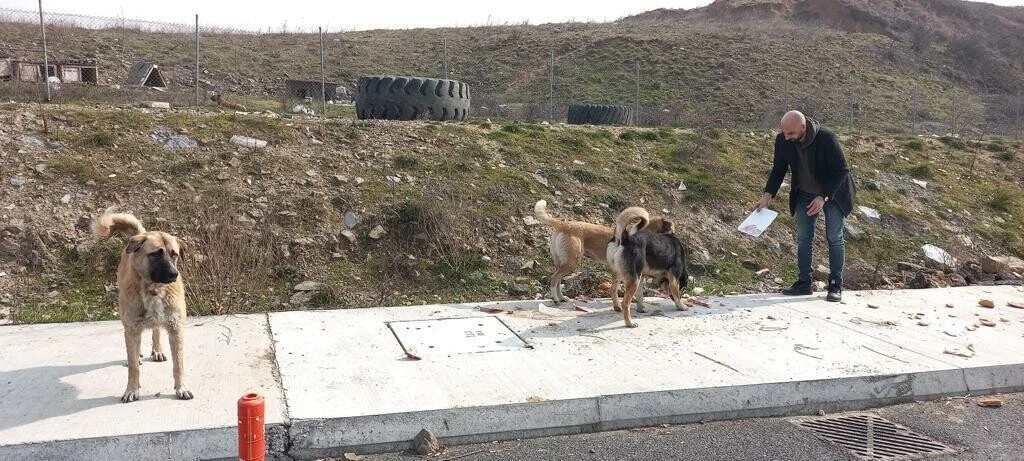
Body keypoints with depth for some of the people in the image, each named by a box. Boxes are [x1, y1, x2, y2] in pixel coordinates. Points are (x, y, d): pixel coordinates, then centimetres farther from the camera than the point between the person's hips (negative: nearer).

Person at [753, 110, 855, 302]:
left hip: (832, 193, -4)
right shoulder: (782, 141, -17)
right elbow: (778, 169, -3)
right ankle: (804, 283, 12)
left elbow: (841, 170, -23)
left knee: (834, 238, -1)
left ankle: (836, 285, 5)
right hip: (804, 194, 4)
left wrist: (823, 197, -28)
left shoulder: (826, 138, -30)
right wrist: (767, 195, -14)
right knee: (803, 238, 4)